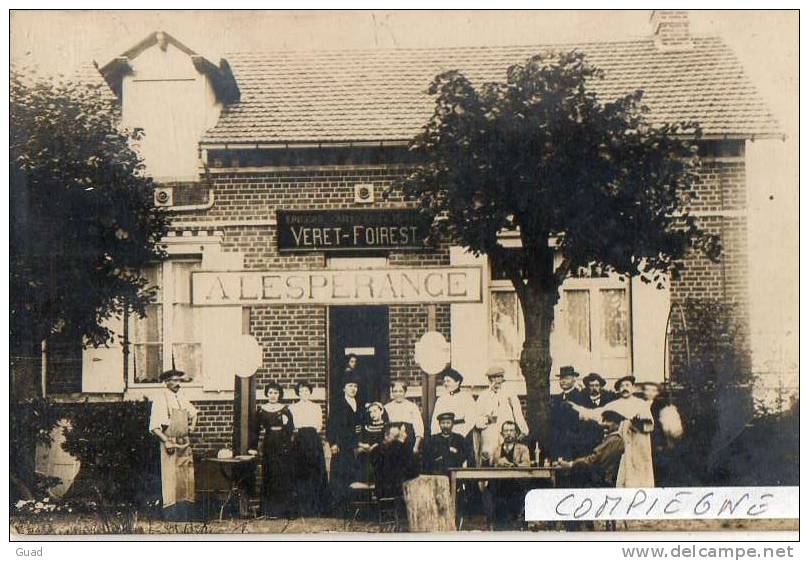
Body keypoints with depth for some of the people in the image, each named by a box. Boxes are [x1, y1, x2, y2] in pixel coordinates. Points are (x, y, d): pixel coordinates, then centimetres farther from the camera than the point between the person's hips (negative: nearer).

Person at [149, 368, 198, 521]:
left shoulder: (181, 398, 13)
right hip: (170, 444, -7)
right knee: (171, 480, -7)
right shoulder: (160, 399, -8)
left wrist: (192, 427, 19)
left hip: (185, 444, 7)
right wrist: (166, 441, -19)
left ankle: (186, 517, 15)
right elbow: (154, 427, -11)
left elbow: (193, 412, 34)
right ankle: (171, 516, -4)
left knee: (187, 479, 8)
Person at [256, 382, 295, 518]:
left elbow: (291, 428, 3)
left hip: (283, 447, -1)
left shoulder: (285, 409, 4)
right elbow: (257, 430, 7)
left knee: (283, 476, -2)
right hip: (268, 446, 1)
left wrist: (285, 424, -17)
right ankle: (270, 510, 5)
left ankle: (283, 509, 4)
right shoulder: (261, 410, 6)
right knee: (269, 477, 0)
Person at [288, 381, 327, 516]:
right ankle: (302, 506, -3)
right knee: (300, 473, -6)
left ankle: (315, 506, 0)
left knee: (315, 472, -4)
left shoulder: (317, 407, 17)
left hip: (314, 440, 2)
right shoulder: (293, 407, 12)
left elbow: (319, 426, 14)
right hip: (299, 441, -2)